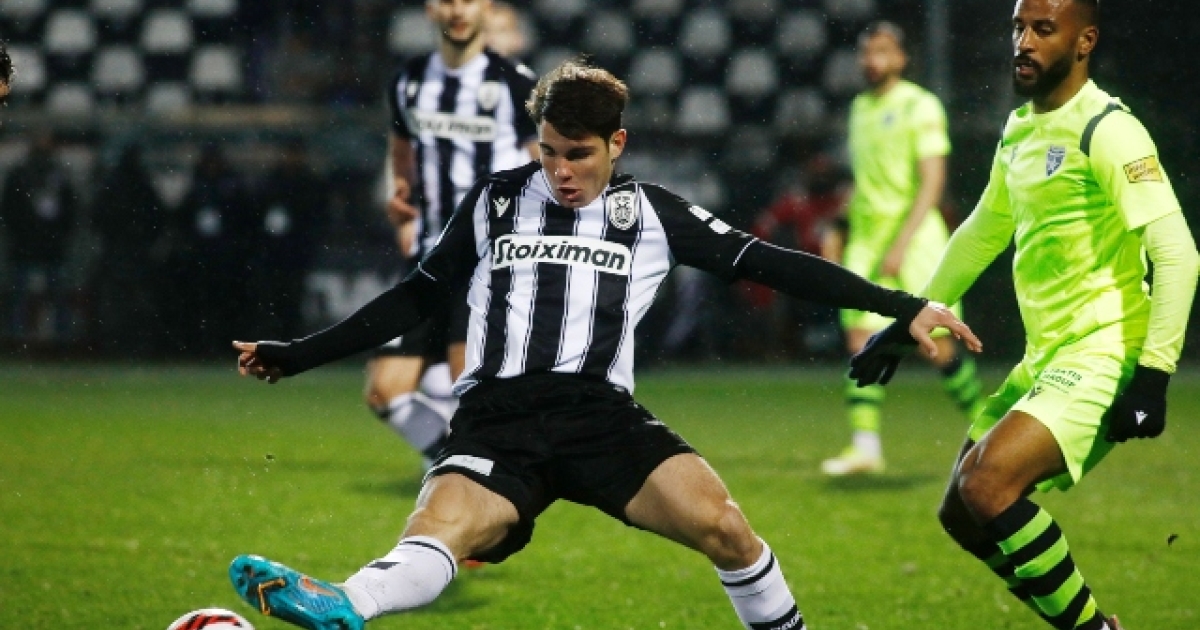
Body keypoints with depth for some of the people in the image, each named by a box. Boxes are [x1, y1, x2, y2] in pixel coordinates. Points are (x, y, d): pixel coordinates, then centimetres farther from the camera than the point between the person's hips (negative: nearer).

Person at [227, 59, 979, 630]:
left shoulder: (649, 212, 13)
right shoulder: (495, 201, 16)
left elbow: (765, 263, 11)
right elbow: (418, 298, 24)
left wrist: (902, 305, 7)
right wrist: (299, 355, 21)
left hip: (600, 412, 0)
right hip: (498, 415, 0)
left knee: (721, 523, -24)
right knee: (436, 539, -31)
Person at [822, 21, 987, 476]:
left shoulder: (920, 106, -9)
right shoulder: (861, 107, 13)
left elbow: (933, 181, -14)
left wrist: (902, 243, -21)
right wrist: (844, 234, 21)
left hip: (915, 238, -6)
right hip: (866, 239, 6)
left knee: (938, 347, -4)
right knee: (860, 341, -7)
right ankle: (865, 445, -8)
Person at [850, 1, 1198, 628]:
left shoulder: (1107, 130, -14)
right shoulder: (1020, 129, 12)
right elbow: (982, 234, 28)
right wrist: (909, 322, 28)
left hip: (1100, 356, -9)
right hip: (1044, 357, 9)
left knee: (986, 485, -25)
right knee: (962, 514, 11)